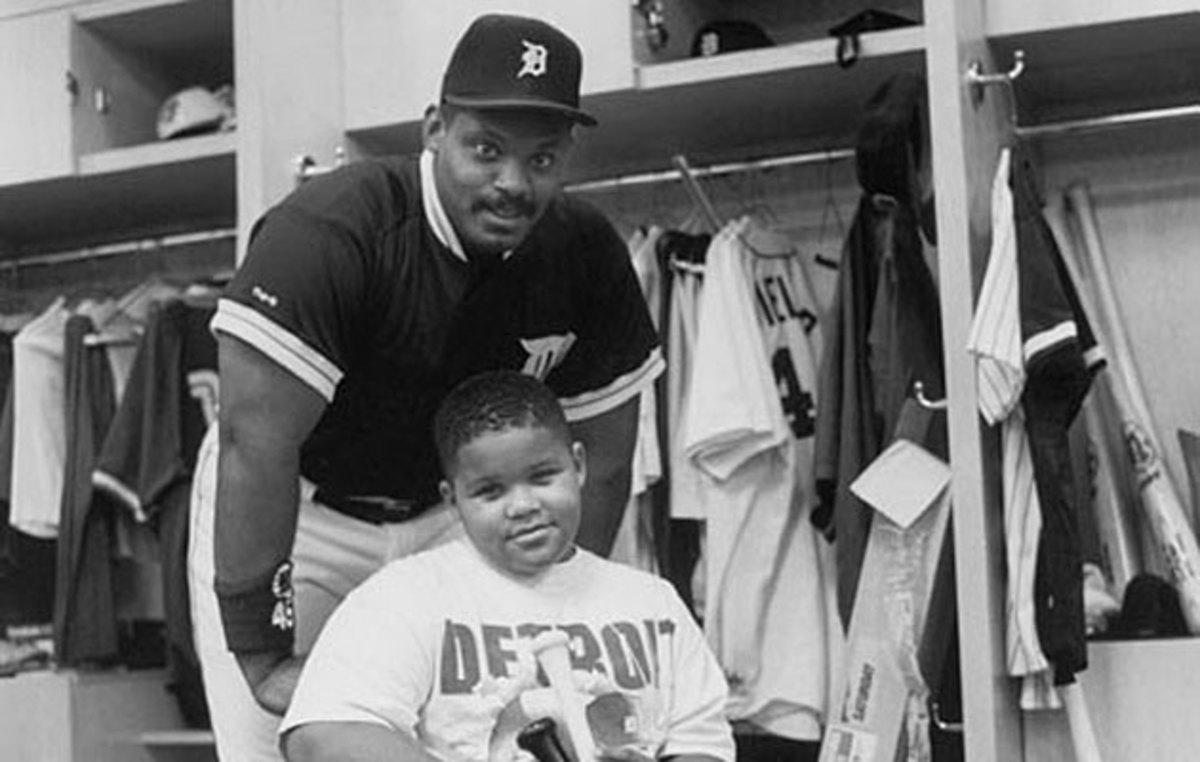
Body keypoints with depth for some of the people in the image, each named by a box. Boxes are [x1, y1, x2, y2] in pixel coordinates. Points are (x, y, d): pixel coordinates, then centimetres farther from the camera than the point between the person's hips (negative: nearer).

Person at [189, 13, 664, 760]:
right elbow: (258, 444, -31)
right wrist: (263, 660, -29)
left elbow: (604, 462, -4)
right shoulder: (326, 231, -30)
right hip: (291, 512, -4)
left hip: (444, 516, 4)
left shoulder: (587, 256, -14)